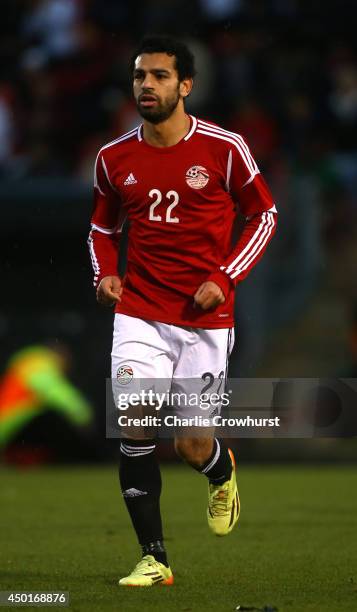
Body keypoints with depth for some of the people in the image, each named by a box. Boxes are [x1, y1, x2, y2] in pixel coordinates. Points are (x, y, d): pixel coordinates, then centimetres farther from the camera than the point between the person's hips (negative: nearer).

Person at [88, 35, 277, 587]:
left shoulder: (223, 148, -6)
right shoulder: (114, 159, 3)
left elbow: (263, 214, 4)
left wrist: (225, 277, -7)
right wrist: (105, 275, 0)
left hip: (206, 318, -2)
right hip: (139, 313, 2)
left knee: (192, 447, -1)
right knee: (135, 426, -13)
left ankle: (223, 472, 38)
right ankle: (153, 558, -4)